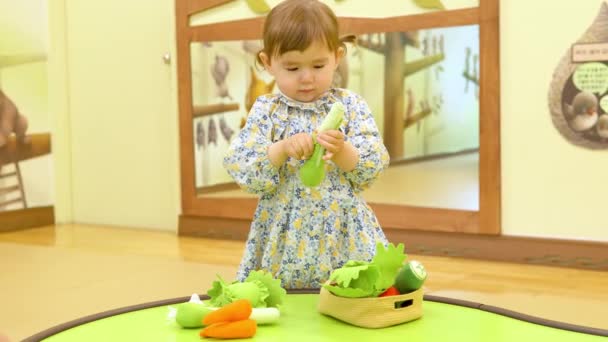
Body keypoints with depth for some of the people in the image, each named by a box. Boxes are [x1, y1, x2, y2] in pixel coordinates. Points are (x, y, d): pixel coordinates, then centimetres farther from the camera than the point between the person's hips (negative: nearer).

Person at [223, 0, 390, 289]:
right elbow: (239, 167, -8)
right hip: (283, 239, 0)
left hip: (345, 235, 1)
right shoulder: (265, 111, 1)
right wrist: (283, 149, -23)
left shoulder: (350, 106, 2)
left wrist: (342, 152, -23)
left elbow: (374, 166, -5)